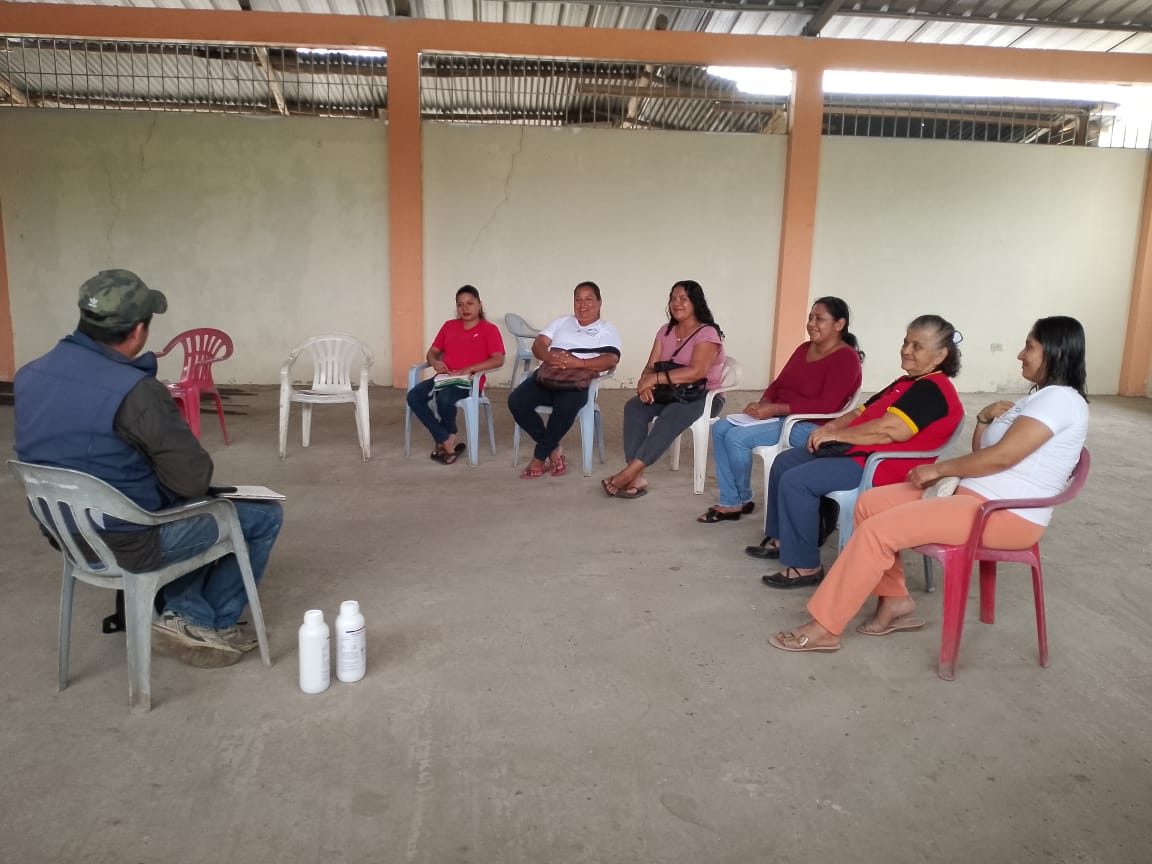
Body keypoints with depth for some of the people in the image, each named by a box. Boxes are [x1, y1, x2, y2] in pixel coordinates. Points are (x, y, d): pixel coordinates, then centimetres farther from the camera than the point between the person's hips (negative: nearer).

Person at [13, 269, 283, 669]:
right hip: (130, 542, -8)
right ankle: (217, 622, 22)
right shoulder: (136, 392, -29)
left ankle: (185, 613, 21)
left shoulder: (28, 376, -3)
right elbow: (195, 480, -22)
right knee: (264, 514, 10)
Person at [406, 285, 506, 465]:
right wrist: (435, 362, -4)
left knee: (444, 399, -36)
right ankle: (447, 442, -17)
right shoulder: (449, 325, 19)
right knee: (413, 396, -21)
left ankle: (446, 440, -7)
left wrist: (469, 369, -18)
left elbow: (498, 360, -10)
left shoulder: (489, 329, 2)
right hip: (444, 378, 6)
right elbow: (432, 352, 22)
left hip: (469, 381, -6)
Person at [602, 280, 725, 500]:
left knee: (672, 415, -37)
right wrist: (646, 383, -21)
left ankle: (629, 472, -38)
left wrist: (656, 379, -30)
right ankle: (636, 478, -34)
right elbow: (650, 367, 4)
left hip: (704, 396, -6)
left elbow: (697, 371, -28)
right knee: (634, 406, -24)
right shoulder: (665, 331, 10)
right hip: (670, 392, 6)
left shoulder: (707, 333, -12)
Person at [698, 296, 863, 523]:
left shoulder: (845, 358, -12)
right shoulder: (804, 349, 14)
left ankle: (743, 500, 2)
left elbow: (825, 405, -22)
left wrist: (775, 409, -24)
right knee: (720, 428, -6)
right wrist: (763, 404, -6)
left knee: (737, 437, -23)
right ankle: (729, 502, -5)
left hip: (809, 426, -9)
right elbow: (779, 383, 17)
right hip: (778, 416, 9)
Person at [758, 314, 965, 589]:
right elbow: (863, 412, 18)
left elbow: (891, 430, -27)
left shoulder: (932, 390, -14)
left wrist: (837, 435, -18)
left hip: (880, 465, -12)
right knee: (783, 462, 13)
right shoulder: (906, 383, 19)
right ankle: (781, 539, 23)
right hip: (856, 450, 12)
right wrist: (831, 427, -2)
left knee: (796, 481, -24)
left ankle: (804, 566, -14)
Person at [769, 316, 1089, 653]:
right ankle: (895, 601, 4)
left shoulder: (1060, 399, -14)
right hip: (975, 495, 10)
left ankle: (824, 628, -14)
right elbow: (983, 453, 18)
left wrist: (939, 469, -12)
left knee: (878, 530, -22)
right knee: (870, 503, 0)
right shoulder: (1039, 397, 18)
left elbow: (1000, 457, -22)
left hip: (1006, 515, -10)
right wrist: (985, 418, 0)